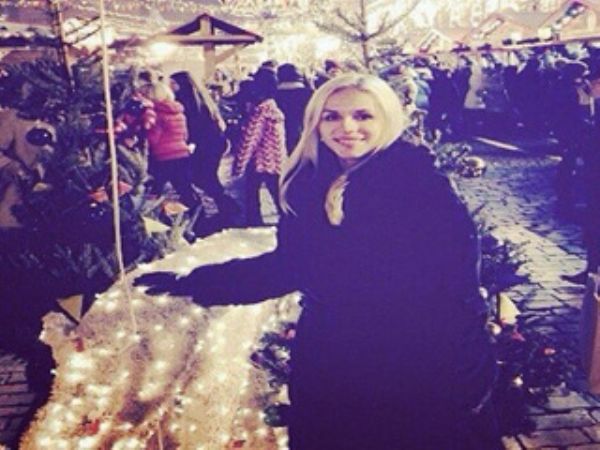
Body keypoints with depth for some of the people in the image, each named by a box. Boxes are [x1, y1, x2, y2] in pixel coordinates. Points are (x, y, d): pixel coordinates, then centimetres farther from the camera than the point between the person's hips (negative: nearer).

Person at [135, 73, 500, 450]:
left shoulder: (419, 181, -12)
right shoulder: (310, 185, 2)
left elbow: (455, 275, -14)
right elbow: (289, 266, 8)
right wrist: (193, 283, 8)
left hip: (424, 369, -4)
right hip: (329, 367, 4)